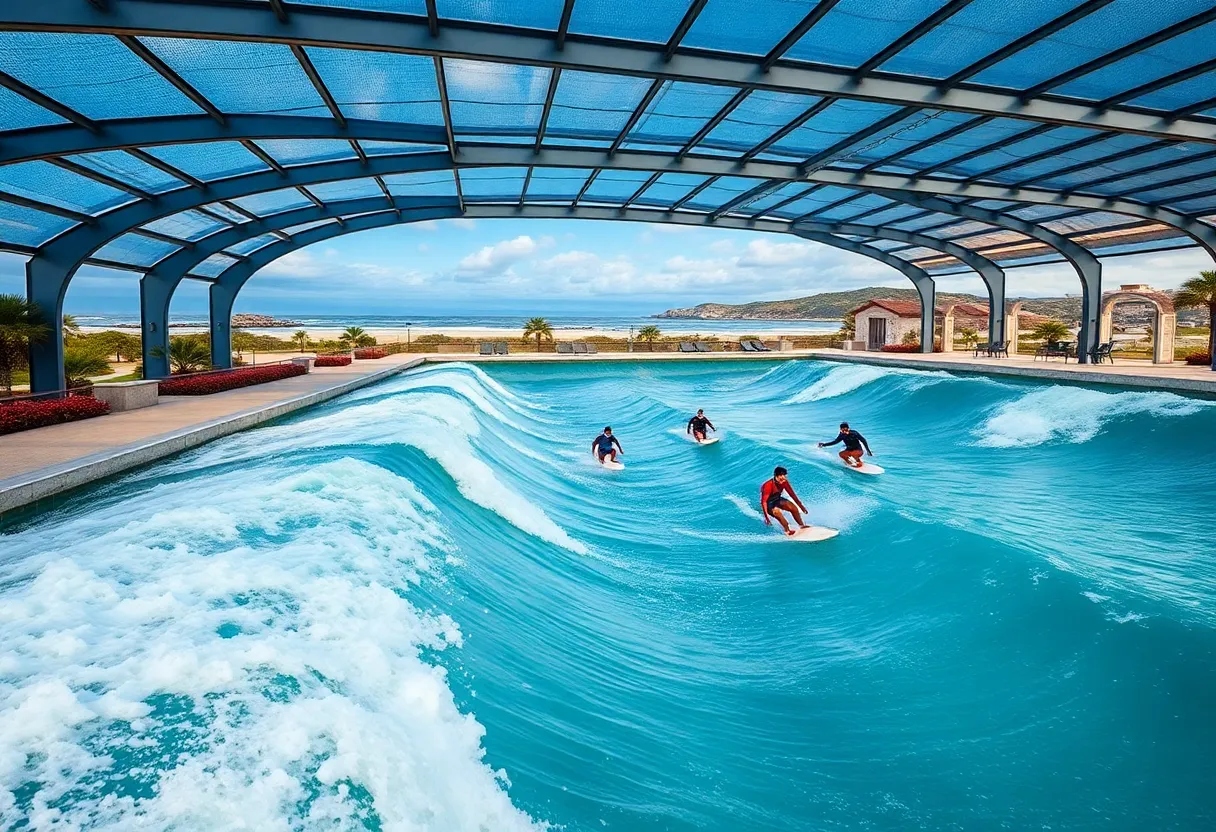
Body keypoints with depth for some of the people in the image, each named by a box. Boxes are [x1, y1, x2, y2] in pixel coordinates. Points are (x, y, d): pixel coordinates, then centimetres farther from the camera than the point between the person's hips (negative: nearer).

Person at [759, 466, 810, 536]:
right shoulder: (768, 486, -36)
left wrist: (801, 506, 1)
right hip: (768, 503, -6)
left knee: (793, 508, -9)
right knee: (777, 512, -33)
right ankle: (787, 531, -26)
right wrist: (766, 517, -42)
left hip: (777, 500, 6)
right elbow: (764, 502, -36)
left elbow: (792, 494, -4)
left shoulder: (784, 482, -17)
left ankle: (801, 525, 10)